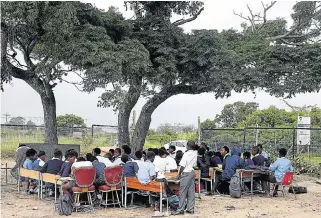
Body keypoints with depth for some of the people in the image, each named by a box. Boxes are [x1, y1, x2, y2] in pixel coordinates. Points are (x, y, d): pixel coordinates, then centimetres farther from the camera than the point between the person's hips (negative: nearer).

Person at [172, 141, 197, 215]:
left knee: (183, 192, -3)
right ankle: (190, 209, 13)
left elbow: (182, 166, -15)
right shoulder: (195, 154, 6)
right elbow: (194, 165, 10)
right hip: (192, 172, 7)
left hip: (186, 173, -7)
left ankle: (180, 210, 0)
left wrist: (179, 173, -6)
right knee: (191, 191, 9)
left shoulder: (186, 154, -15)